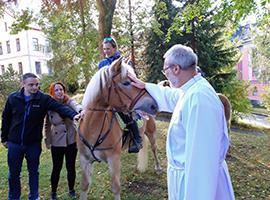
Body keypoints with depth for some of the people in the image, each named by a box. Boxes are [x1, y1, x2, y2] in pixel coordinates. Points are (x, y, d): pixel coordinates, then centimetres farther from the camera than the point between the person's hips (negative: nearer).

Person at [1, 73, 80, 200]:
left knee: (33, 171, 15)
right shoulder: (13, 98, -5)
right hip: (14, 143, 1)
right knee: (13, 173, 15)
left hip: (34, 143, -1)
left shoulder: (44, 99, -11)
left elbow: (60, 107, -24)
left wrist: (73, 114, -43)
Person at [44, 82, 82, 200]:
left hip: (71, 140, 0)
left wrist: (80, 111, -54)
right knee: (57, 168, 9)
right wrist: (47, 141, 2)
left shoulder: (69, 102, -7)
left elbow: (76, 106, -31)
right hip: (56, 142, 0)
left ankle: (71, 190, 33)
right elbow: (47, 125, 5)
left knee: (71, 167, 12)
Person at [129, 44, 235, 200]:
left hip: (197, 179, -9)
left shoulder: (199, 98, -30)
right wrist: (145, 86, 26)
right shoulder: (191, 91, 3)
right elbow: (170, 97, 24)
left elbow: (202, 157, -32)